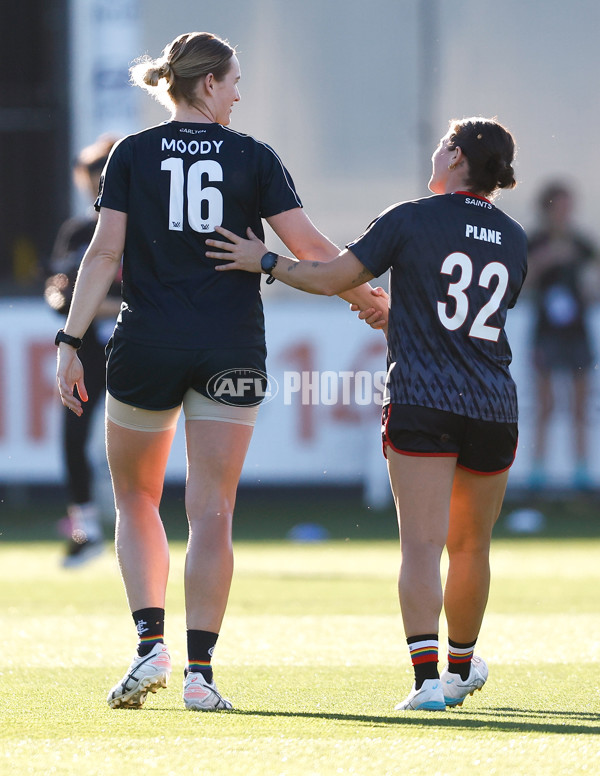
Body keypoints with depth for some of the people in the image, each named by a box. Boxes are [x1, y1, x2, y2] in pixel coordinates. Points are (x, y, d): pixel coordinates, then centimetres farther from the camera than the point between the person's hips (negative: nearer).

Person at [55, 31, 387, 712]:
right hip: (231, 349, 0)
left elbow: (104, 252, -6)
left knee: (136, 497, 16)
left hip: (146, 348, 0)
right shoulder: (253, 158, 1)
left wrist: (70, 342, -6)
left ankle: (150, 644, 0)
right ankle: (199, 671, -3)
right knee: (211, 511, 2)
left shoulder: (133, 155, 1)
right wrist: (367, 301, 15)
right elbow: (308, 247, 0)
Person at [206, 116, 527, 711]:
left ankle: (427, 679, -21)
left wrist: (265, 262, 8)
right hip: (494, 409, 4)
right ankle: (460, 667, 35)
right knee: (471, 544, 18)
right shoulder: (513, 239, 12)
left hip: (421, 402, -4)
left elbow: (333, 278, -5)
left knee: (423, 543, -9)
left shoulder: (410, 220, -3)